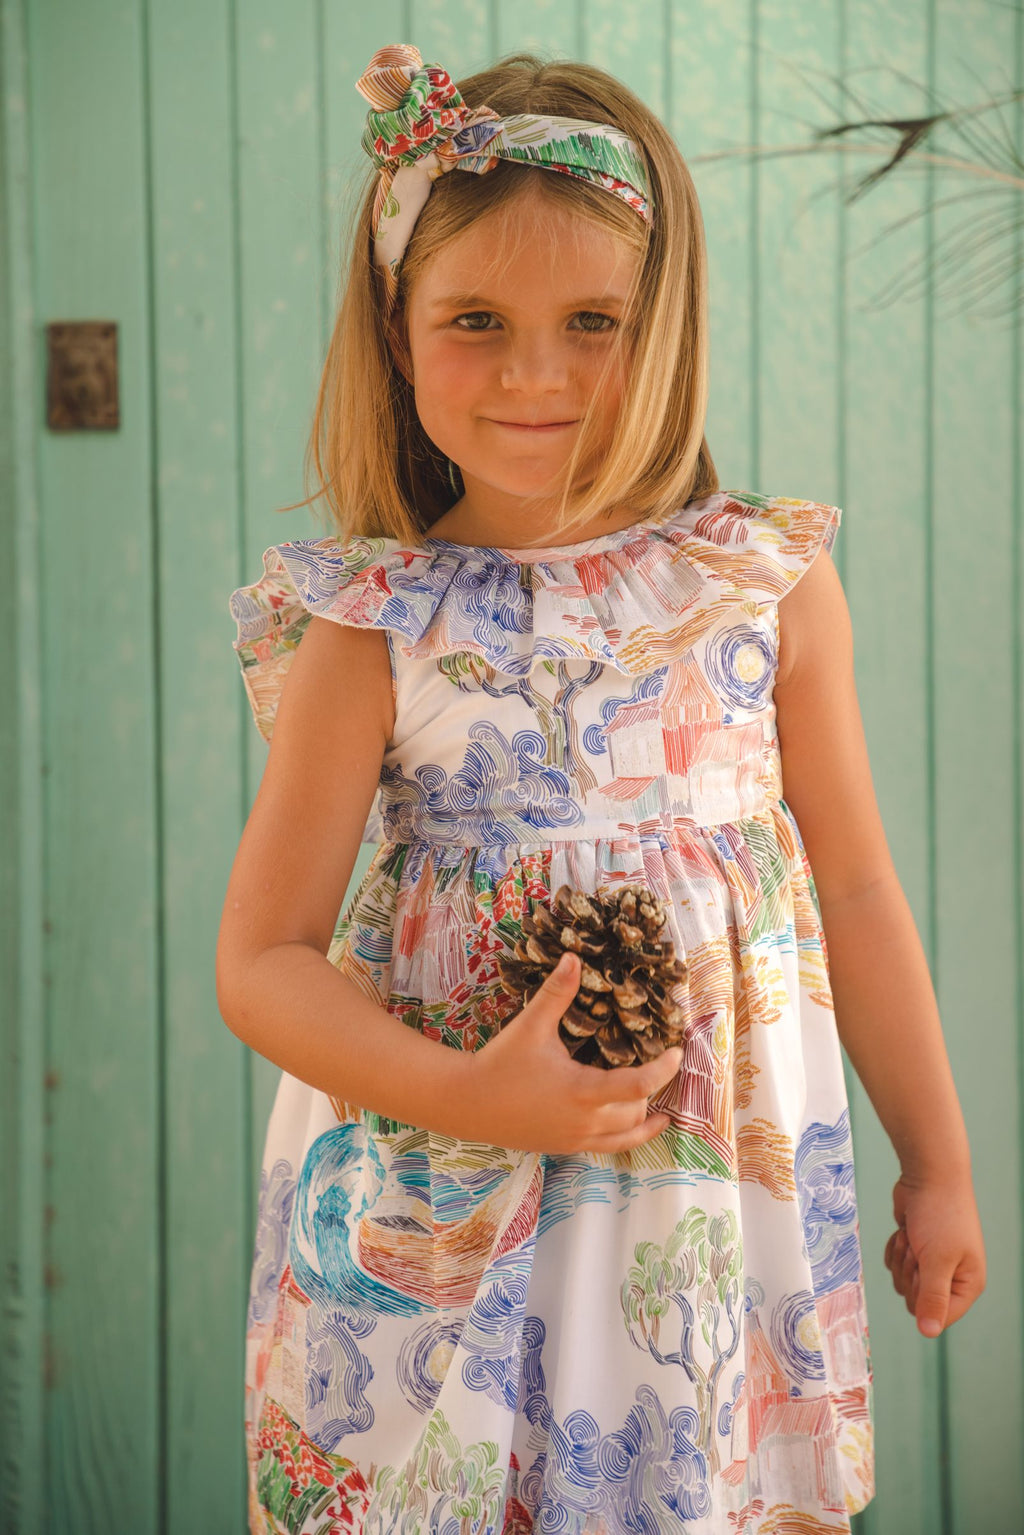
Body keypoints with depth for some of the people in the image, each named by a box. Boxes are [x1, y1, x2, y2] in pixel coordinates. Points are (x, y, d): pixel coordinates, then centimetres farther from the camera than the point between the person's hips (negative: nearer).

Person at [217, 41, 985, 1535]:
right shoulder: (372, 626, -8)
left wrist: (938, 1166, 9)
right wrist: (470, 1098, -20)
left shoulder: (772, 582, -3)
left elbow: (855, 888, 5)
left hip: (730, 1194, 2)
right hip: (437, 1214, -1)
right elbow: (260, 960, -6)